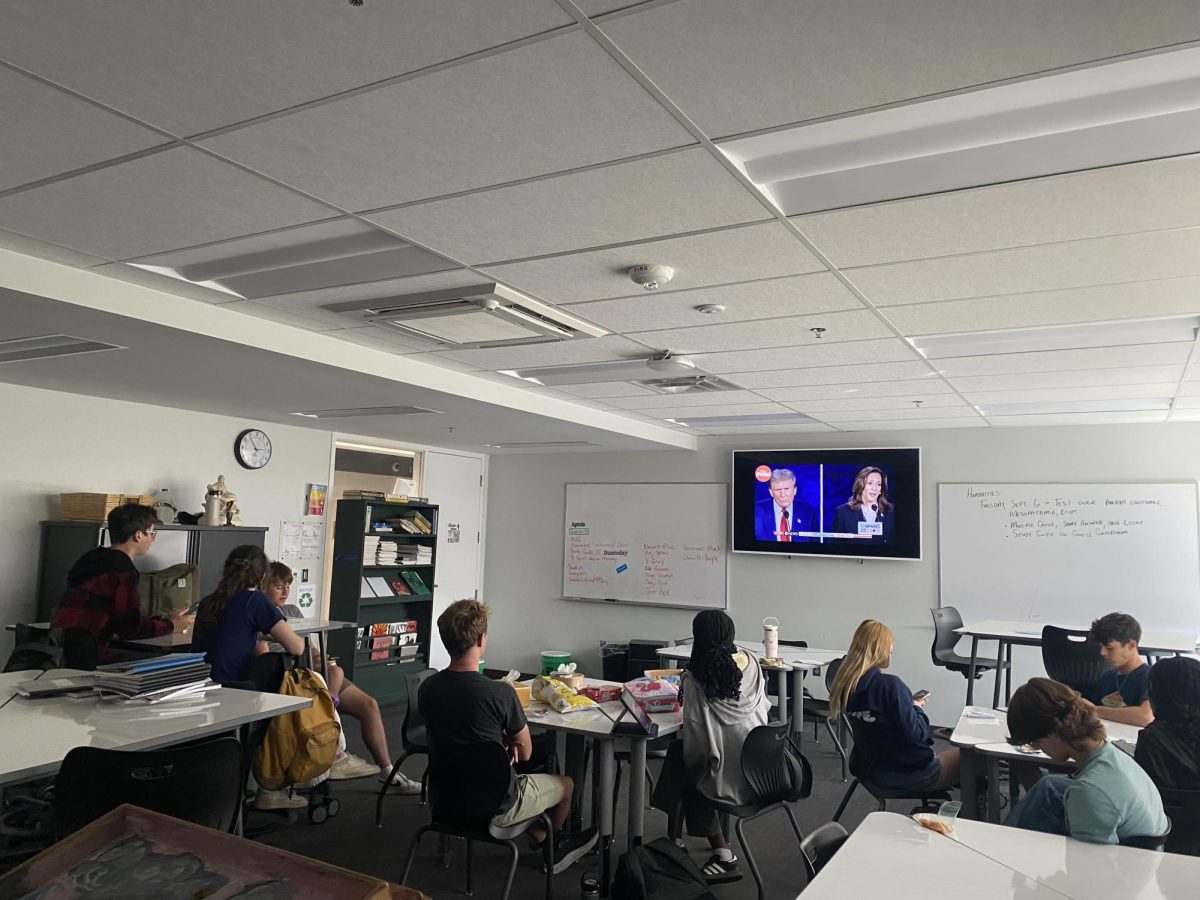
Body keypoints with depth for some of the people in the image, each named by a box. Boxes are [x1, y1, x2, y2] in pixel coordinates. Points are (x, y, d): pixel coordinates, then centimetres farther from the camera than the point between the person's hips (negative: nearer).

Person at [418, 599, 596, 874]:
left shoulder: (427, 688, -11)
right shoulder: (500, 693, -28)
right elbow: (524, 752, -11)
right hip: (494, 806, -5)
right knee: (565, 783, 23)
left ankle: (549, 845, 42)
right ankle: (553, 841, 53)